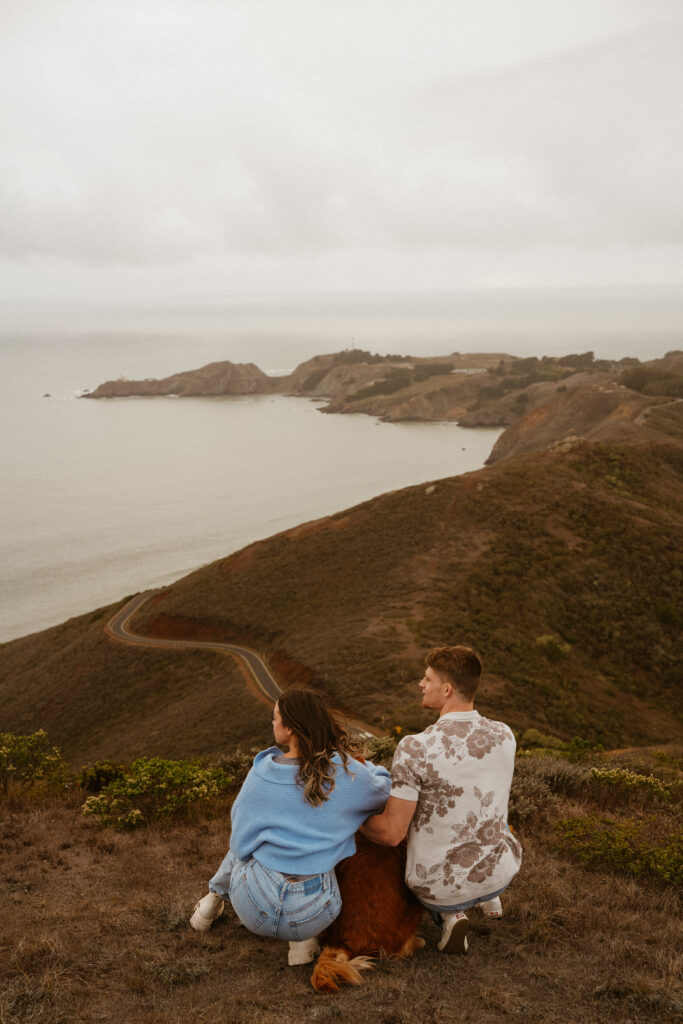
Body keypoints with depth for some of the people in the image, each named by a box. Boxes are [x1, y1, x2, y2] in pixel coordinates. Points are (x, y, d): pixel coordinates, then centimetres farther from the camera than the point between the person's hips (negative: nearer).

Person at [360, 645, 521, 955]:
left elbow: (391, 833, -20)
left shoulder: (413, 749, -27)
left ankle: (449, 913, 7)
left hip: (440, 886, -4)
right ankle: (488, 895, 28)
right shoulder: (504, 736, -10)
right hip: (500, 873, 5)